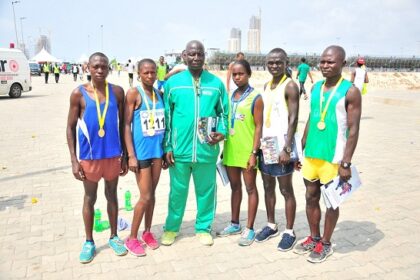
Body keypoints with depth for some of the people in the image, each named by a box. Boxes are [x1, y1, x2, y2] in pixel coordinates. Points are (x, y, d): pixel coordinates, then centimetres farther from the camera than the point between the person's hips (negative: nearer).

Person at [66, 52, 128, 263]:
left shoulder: (117, 92, -1)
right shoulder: (79, 93, -6)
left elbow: (122, 125, 4)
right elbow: (71, 128, -3)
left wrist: (124, 155, 4)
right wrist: (74, 160, -7)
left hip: (112, 154, 2)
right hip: (89, 156, -1)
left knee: (112, 195, 15)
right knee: (90, 198, 12)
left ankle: (114, 237, 31)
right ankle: (89, 242, 28)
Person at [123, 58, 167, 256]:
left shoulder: (159, 93, 8)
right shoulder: (134, 93, -9)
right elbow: (126, 125, -11)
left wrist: (167, 150, 12)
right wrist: (131, 155, -15)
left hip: (158, 150, 5)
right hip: (141, 151, -5)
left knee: (152, 193, 13)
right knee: (145, 196, -2)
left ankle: (147, 232, 30)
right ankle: (132, 238, 15)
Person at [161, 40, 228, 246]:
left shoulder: (216, 83, 4)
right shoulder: (172, 83, 2)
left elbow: (224, 113, 11)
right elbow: (166, 117, 3)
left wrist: (222, 132, -8)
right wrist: (167, 146, -1)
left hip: (207, 150, 1)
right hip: (179, 149, 0)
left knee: (206, 190, 12)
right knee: (177, 191, 13)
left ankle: (203, 227, 31)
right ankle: (171, 227, 32)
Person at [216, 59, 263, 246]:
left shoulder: (255, 98, -8)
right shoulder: (230, 96, 9)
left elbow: (258, 127, -11)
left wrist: (254, 153, -15)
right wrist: (224, 147, 13)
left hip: (247, 151, -6)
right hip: (231, 150, 6)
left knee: (250, 188, 6)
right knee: (235, 187, 16)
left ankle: (249, 229, 15)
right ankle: (234, 224, 29)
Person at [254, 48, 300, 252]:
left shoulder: (290, 86, -9)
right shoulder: (266, 86, 13)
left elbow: (293, 119, -15)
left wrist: (287, 149, -20)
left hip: (281, 145, -7)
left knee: (286, 190, 3)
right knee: (268, 187, 15)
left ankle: (289, 232, 15)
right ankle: (271, 225, 30)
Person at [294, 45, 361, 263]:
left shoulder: (350, 92, -11)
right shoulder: (315, 88, 8)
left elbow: (353, 129, -13)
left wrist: (346, 163, -16)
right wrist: (300, 149, 11)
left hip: (333, 157, -6)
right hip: (311, 155, 6)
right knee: (311, 198, 15)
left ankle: (325, 244, 25)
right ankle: (314, 238, 32)